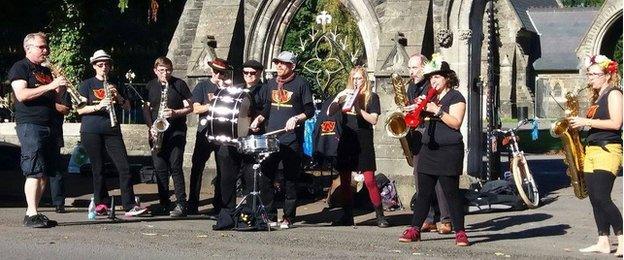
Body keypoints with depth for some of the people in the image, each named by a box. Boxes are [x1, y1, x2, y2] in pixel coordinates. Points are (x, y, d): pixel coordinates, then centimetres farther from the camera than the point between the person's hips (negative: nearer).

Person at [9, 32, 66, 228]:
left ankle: (32, 213, 11)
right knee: (35, 172, -14)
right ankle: (32, 215, -13)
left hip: (48, 126, 8)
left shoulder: (46, 71, 22)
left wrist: (61, 88, 4)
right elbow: (22, 94, -17)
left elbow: (55, 100, 24)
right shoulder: (20, 68, -1)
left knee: (45, 173, 5)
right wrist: (50, 85, -19)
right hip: (29, 125, -8)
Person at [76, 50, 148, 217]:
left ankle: (130, 206, -10)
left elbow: (127, 107, 13)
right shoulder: (87, 84, 5)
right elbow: (80, 109, -5)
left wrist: (118, 97, -6)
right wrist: (99, 106, -21)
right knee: (98, 168, 0)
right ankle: (100, 204, 12)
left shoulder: (115, 85, 17)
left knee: (124, 167, -8)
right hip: (91, 132, -3)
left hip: (112, 131, 3)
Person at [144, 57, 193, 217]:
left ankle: (181, 204, -8)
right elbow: (147, 109, 13)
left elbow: (189, 108, 1)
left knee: (175, 166, -10)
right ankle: (164, 203, 12)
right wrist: (151, 127, -2)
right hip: (157, 132, 3)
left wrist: (175, 113, -16)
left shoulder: (179, 84, 1)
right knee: (160, 168, 3)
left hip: (176, 132, -3)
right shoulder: (150, 86, 10)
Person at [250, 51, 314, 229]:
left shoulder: (300, 84, -3)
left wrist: (296, 118, -19)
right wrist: (258, 119, 5)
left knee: (290, 180, 2)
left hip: (291, 140, -5)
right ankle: (269, 216, 11)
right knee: (265, 177, 1)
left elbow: (310, 111, -3)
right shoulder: (271, 84, 13)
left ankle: (288, 217, 9)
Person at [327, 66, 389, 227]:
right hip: (346, 141, 4)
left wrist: (358, 110, -20)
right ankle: (347, 216, 13)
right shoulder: (345, 95, 13)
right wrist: (339, 97, -9)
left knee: (369, 180, -9)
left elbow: (373, 120, -8)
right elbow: (329, 112, 3)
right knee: (345, 180, 6)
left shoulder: (371, 97, 4)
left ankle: (380, 216, -4)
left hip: (363, 143, -4)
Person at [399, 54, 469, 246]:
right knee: (424, 192, 7)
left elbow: (456, 123, -13)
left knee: (451, 192, -6)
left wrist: (436, 110, -19)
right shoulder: (430, 97, 19)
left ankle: (460, 232, 0)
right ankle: (415, 229, 10)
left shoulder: (455, 97, -1)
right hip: (428, 149, 6)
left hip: (449, 151, -6)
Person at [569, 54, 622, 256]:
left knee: (602, 198, -17)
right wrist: (579, 123, 8)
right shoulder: (597, 97, 21)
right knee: (595, 199, 5)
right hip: (591, 149, 9)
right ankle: (603, 242, 7)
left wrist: (586, 122, -15)